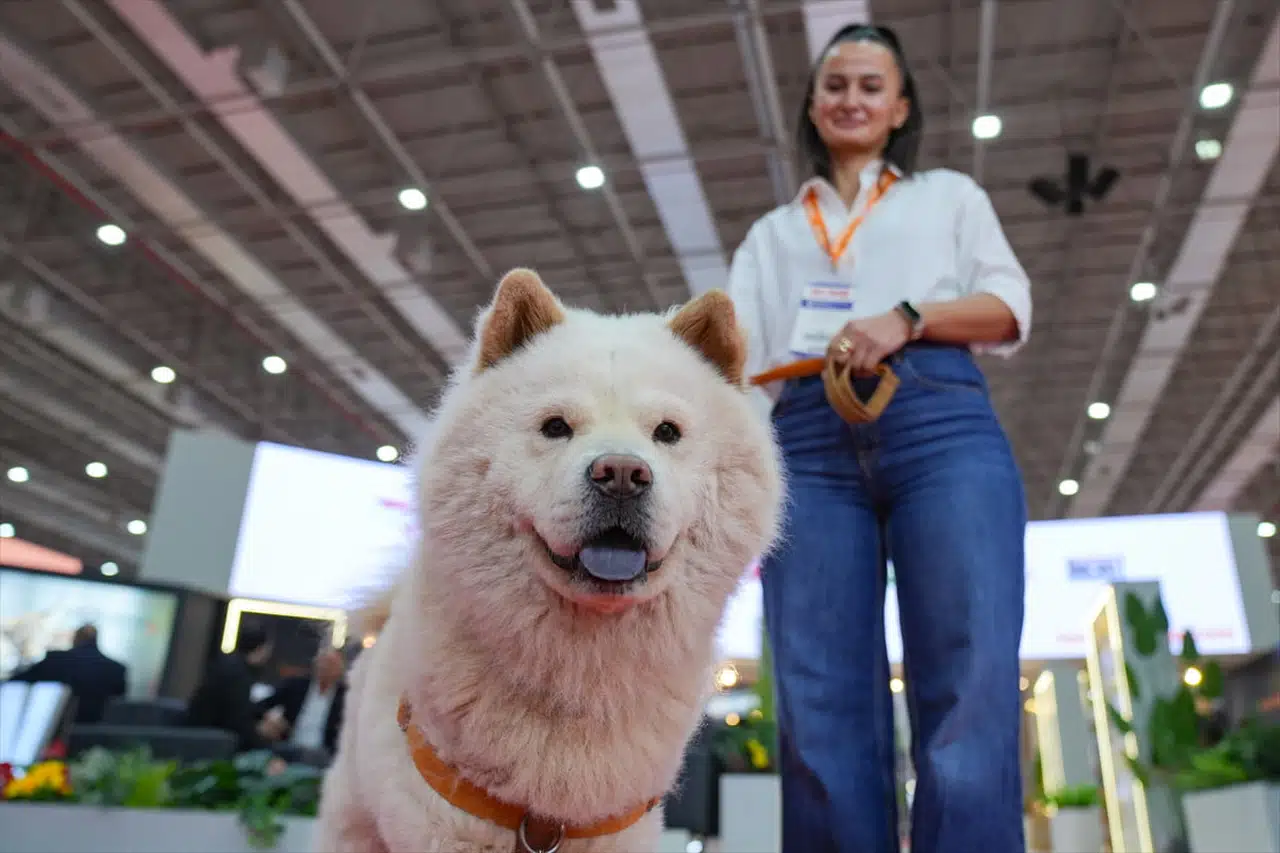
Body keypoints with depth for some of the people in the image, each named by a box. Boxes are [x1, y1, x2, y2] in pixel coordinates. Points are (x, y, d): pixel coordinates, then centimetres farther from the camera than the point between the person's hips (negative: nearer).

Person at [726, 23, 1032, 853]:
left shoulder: (950, 195, 27)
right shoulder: (771, 234, 30)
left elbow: (1011, 308, 12)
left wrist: (908, 318, -8)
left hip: (943, 429, -1)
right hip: (809, 445, 2)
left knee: (970, 700, -14)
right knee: (823, 715, -7)